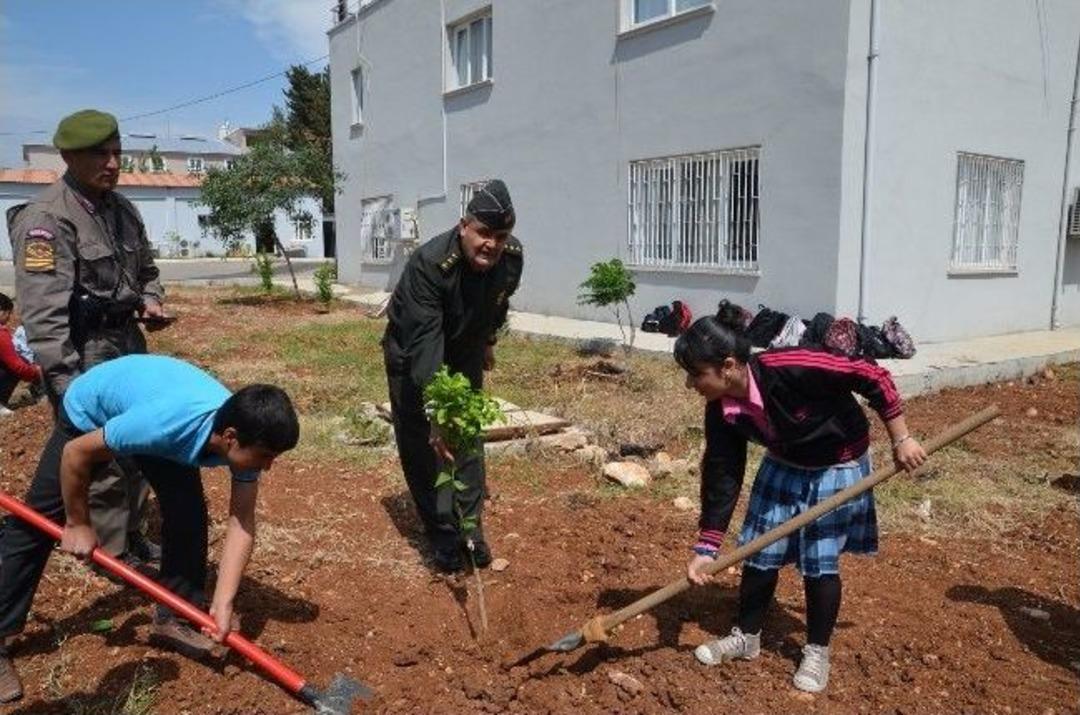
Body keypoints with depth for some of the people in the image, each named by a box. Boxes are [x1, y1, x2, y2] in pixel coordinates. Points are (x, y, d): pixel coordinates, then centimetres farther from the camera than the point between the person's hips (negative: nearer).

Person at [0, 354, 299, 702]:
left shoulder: (245, 432, -29)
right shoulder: (165, 423, -46)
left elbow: (242, 523, -22)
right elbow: (75, 454, -29)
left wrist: (223, 603, -28)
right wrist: (78, 523, -15)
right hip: (89, 410, -4)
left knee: (188, 510, -7)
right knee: (35, 525, -3)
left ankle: (175, 616, 10)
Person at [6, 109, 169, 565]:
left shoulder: (123, 209, 8)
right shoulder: (47, 218, -17)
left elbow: (145, 269, 23)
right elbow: (42, 310, -22)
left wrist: (151, 301, 2)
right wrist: (64, 380, -26)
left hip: (128, 343, 9)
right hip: (83, 353, -8)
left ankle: (133, 536, 34)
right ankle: (113, 556, 12)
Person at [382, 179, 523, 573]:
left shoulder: (513, 257, -19)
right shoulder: (429, 264, -37)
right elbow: (424, 342, -43)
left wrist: (487, 341, 18)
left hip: (465, 353, 5)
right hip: (413, 356, -4)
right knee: (422, 445, -3)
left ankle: (471, 529, 16)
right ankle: (444, 537, 9)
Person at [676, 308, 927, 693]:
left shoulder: (791, 369, -38)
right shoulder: (720, 411, -18)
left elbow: (872, 377, -27)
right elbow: (721, 476, -12)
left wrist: (901, 439, -20)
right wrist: (706, 548, -12)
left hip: (837, 468, -5)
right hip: (784, 466, 5)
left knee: (820, 562, 0)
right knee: (759, 554, 6)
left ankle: (817, 652, 22)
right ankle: (746, 637, 28)